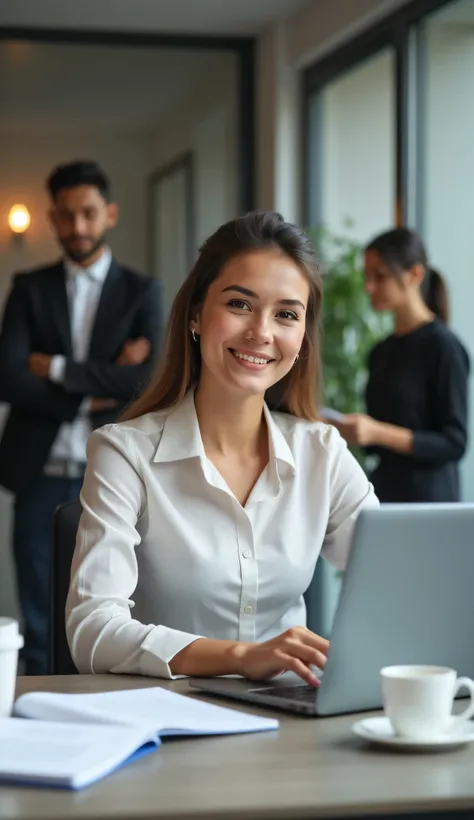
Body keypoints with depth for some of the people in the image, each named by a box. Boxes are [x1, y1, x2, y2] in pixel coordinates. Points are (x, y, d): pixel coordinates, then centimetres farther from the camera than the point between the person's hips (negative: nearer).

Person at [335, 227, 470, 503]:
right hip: (383, 494, 6)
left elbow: (454, 444, -12)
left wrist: (378, 433, -21)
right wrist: (348, 429, -1)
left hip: (428, 501, -6)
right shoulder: (381, 352, 11)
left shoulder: (443, 345, -8)